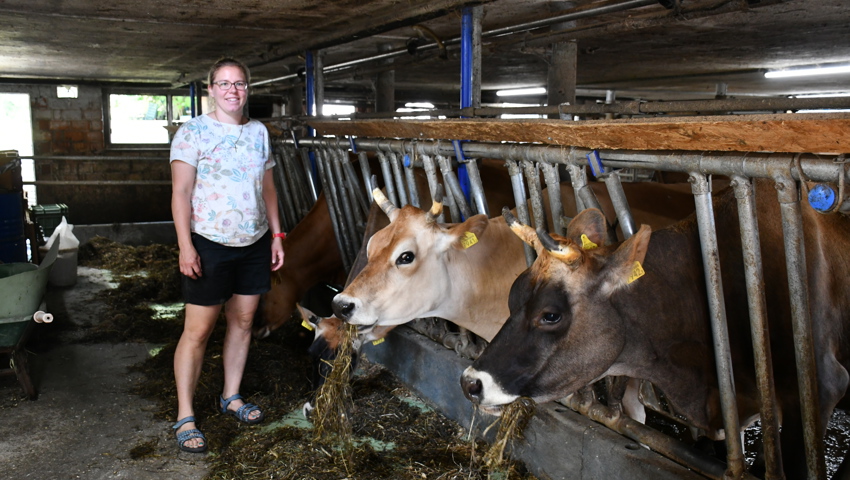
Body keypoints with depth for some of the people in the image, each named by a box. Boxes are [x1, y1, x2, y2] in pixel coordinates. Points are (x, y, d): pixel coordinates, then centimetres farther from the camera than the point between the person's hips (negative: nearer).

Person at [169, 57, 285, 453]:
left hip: (254, 243, 5)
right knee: (198, 330, -2)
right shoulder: (192, 132, -6)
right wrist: (185, 246, -17)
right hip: (209, 244, -5)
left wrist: (276, 234, 10)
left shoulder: (259, 132, 10)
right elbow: (181, 192, -10)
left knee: (243, 320, 12)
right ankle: (185, 418, 8)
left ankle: (231, 397, 28)